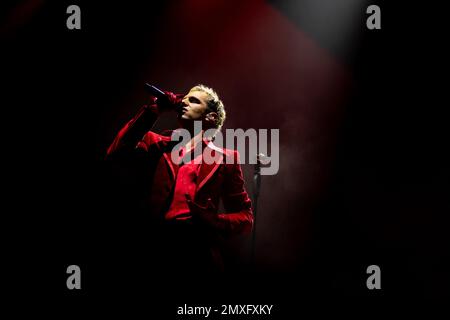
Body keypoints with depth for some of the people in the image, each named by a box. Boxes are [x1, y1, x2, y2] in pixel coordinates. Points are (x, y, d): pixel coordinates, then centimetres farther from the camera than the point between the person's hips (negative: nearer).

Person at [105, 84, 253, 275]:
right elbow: (116, 155, -1)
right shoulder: (156, 145, 18)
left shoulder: (225, 158, 14)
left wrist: (215, 222, -9)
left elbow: (245, 217, 13)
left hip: (198, 253, 0)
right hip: (152, 248, 1)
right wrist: (154, 110, 2)